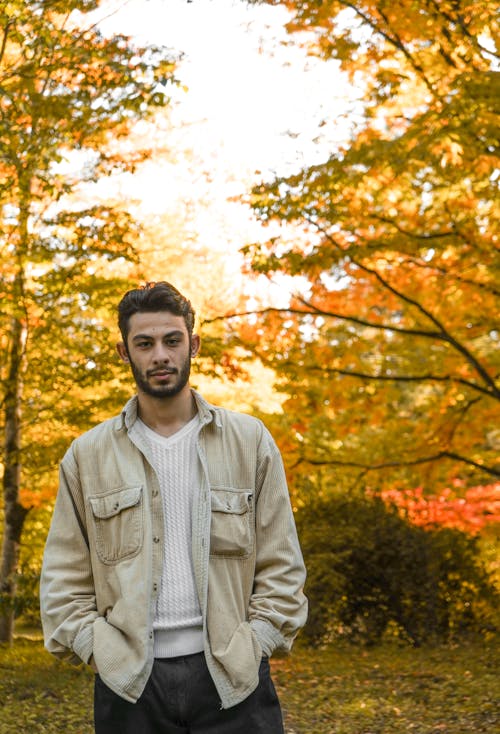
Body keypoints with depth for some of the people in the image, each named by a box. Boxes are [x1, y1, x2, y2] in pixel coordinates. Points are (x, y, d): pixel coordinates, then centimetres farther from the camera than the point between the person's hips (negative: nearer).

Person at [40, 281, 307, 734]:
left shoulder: (250, 441, 6)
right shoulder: (88, 455, 7)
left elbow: (281, 565, 6)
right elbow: (64, 577, 8)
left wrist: (256, 645, -4)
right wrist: (96, 650, -4)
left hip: (231, 674, 0)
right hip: (130, 680, 1)